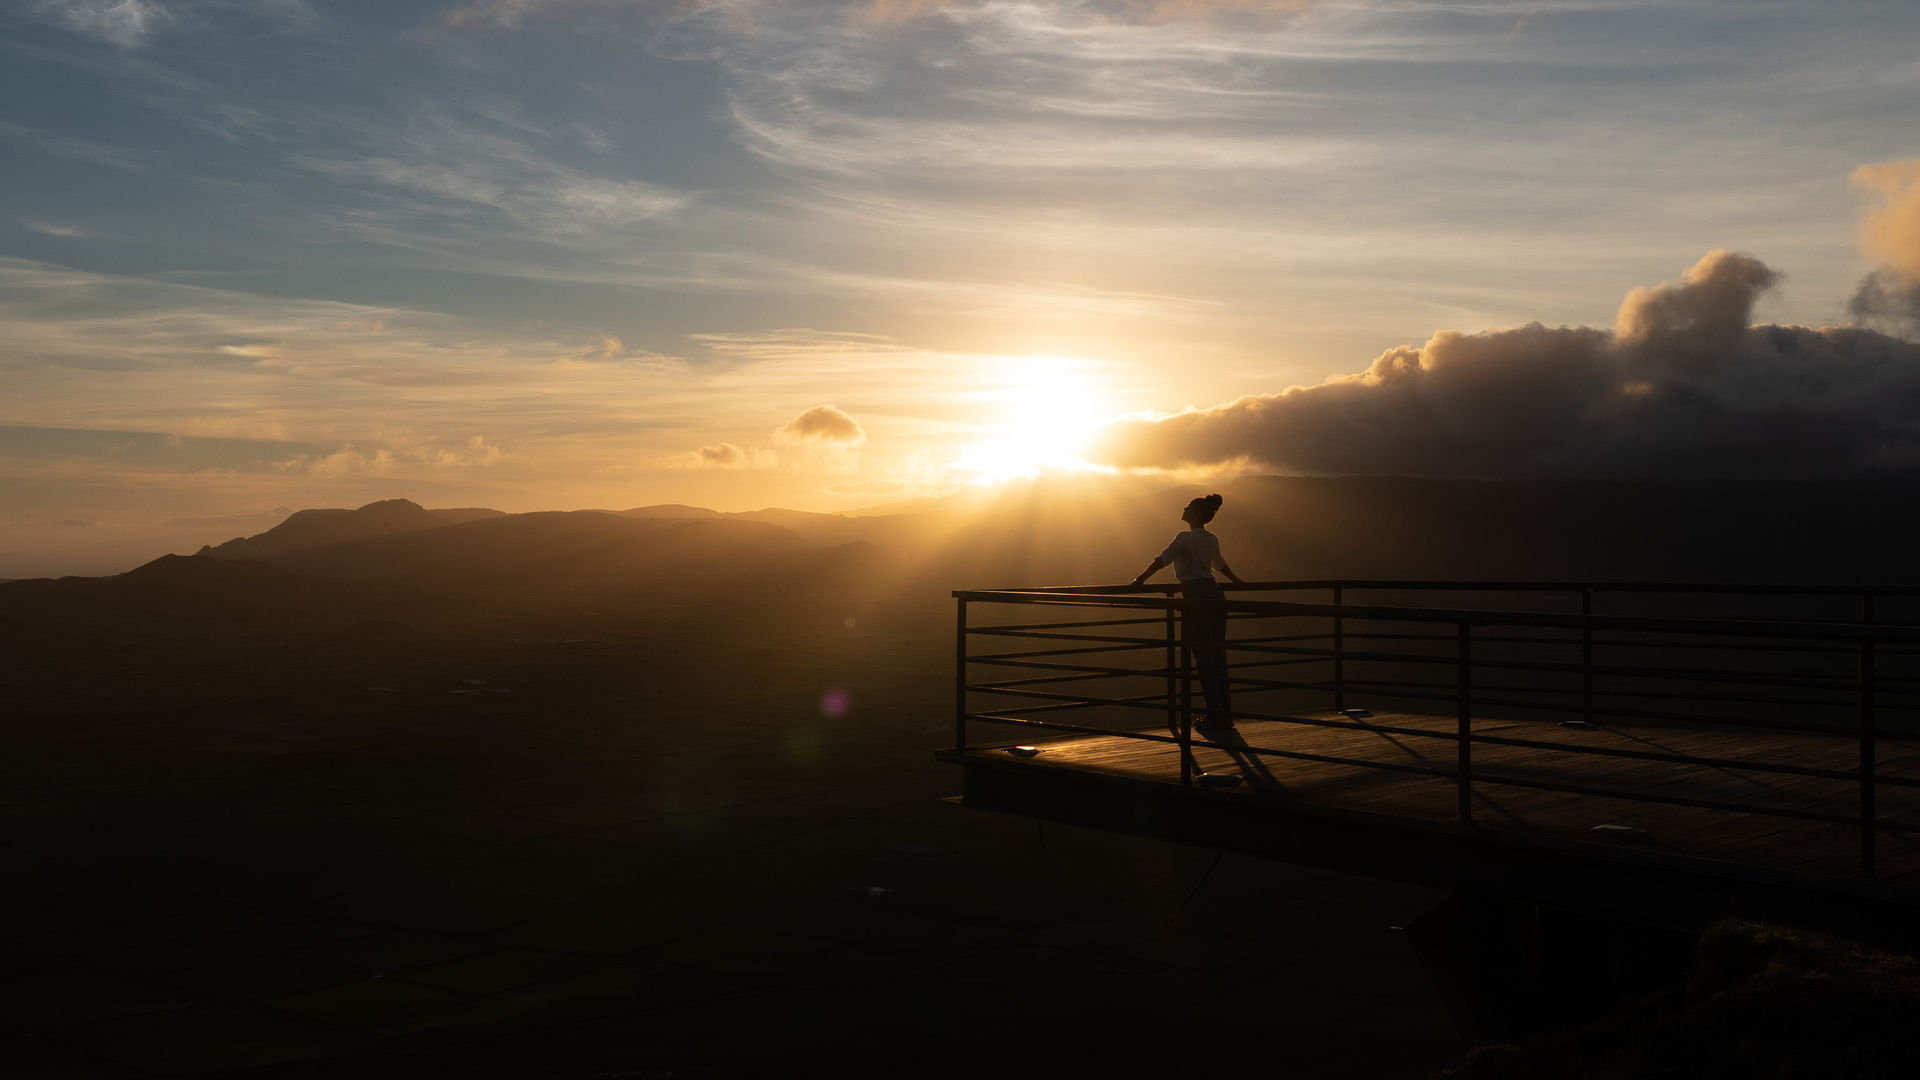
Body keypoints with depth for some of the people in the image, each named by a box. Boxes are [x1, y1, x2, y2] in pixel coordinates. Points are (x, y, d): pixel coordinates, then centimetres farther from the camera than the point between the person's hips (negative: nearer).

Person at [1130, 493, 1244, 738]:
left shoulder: (1186, 538, -6)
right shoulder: (1212, 540, 18)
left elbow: (1162, 560, -16)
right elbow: (1220, 564, 37)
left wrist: (1140, 580, -12)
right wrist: (1236, 580, 55)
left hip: (1197, 598, -8)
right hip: (1216, 596, 8)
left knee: (1204, 659, -6)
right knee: (1218, 656, 10)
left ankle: (1214, 717, -5)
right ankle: (1225, 715, 14)